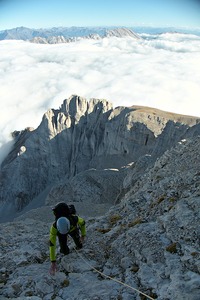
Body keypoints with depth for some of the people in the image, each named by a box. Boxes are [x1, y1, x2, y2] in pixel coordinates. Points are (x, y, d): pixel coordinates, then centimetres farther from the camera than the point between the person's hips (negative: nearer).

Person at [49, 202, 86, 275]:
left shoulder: (75, 219, -46)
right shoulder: (54, 227, -46)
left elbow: (83, 222, -19)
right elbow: (52, 244, -42)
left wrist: (83, 235, -10)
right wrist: (53, 262, -42)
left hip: (73, 229, 1)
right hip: (60, 232, -1)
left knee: (79, 246, 5)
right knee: (65, 251, -8)